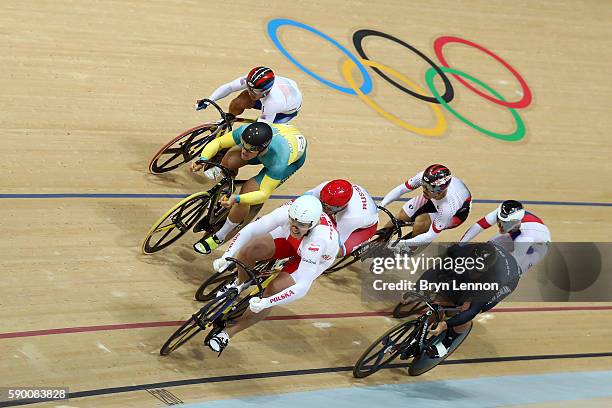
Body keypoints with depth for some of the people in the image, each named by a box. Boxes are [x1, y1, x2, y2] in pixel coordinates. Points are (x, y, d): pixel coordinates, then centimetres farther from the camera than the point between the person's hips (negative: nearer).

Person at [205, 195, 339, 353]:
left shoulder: (318, 240, -45)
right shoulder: (288, 212, -36)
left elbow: (302, 288, -44)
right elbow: (249, 230, -28)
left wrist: (265, 303, -48)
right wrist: (226, 257, -37)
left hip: (318, 258, -3)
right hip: (289, 240, 3)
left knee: (274, 289, -23)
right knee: (249, 249, -24)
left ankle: (227, 333, -6)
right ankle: (239, 283, 12)